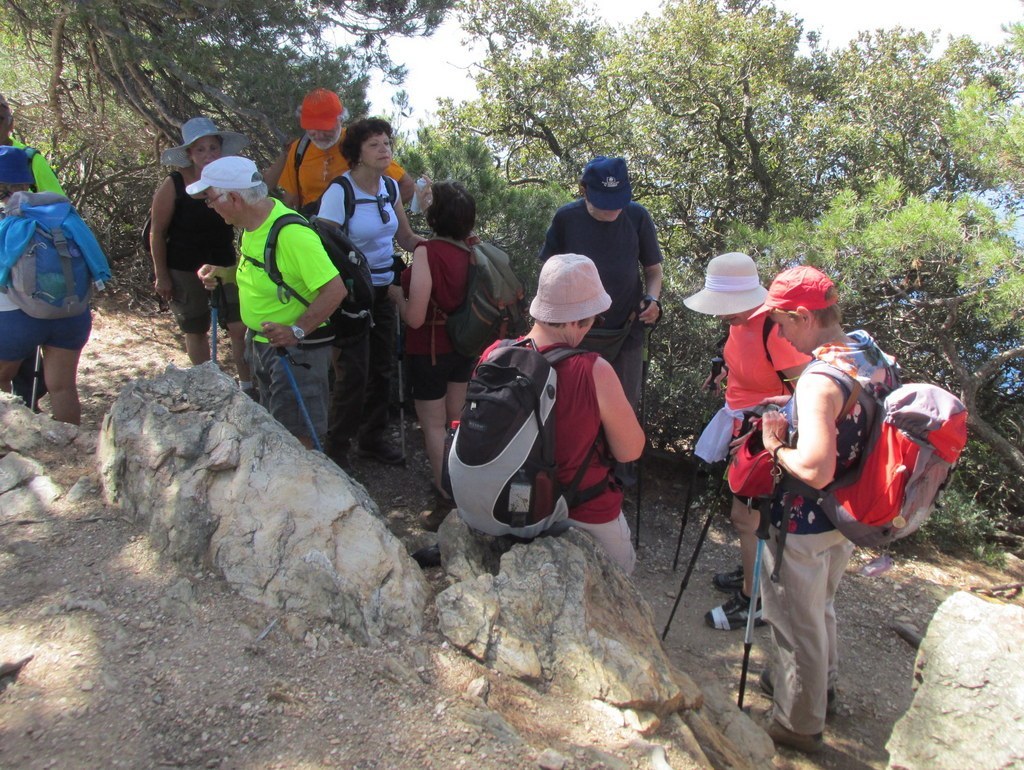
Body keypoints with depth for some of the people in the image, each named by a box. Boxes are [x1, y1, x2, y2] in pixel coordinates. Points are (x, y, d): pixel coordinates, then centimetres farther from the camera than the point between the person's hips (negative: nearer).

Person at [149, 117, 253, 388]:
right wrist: (161, 276, -7)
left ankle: (248, 385, 16)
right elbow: (157, 233, -9)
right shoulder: (173, 185, -17)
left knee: (240, 327, -1)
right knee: (196, 331, 12)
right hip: (185, 271, -2)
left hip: (225, 264, 2)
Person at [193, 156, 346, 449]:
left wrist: (297, 331, -31)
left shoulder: (291, 233, -27)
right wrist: (222, 273, 5)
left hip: (296, 349, -10)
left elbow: (335, 289, -29)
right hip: (262, 342, 10)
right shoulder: (252, 223, 3)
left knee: (296, 437, -4)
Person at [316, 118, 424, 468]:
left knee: (382, 368, 14)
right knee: (353, 374, -4)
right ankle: (336, 450, 15)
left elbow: (406, 237, 13)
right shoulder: (340, 192, -16)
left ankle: (372, 438, 32)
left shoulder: (388, 187, 6)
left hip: (384, 290, 7)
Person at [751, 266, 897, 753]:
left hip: (805, 525, -9)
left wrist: (776, 446, -18)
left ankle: (797, 724, 29)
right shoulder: (873, 354, -2)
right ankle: (820, 686, 51)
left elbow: (816, 469, -37)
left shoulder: (820, 379, -30)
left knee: (796, 622, 11)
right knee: (820, 608, 30)